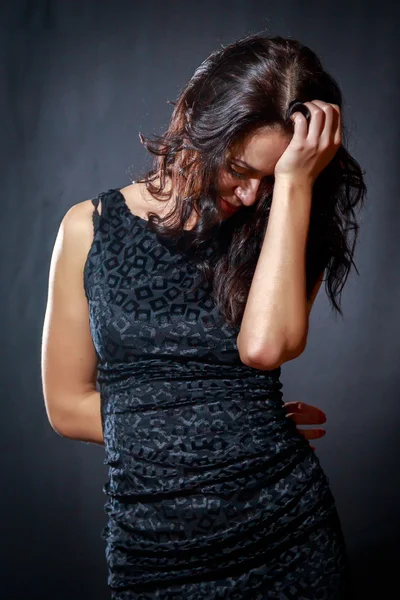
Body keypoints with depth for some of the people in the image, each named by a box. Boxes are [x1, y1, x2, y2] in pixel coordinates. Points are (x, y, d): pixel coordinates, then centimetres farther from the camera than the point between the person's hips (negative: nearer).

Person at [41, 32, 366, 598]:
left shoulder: (274, 234, 0)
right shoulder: (92, 228, -2)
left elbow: (264, 345, -21)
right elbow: (68, 406, 0)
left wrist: (294, 183, -18)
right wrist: (247, 423, -2)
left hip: (287, 529, 1)